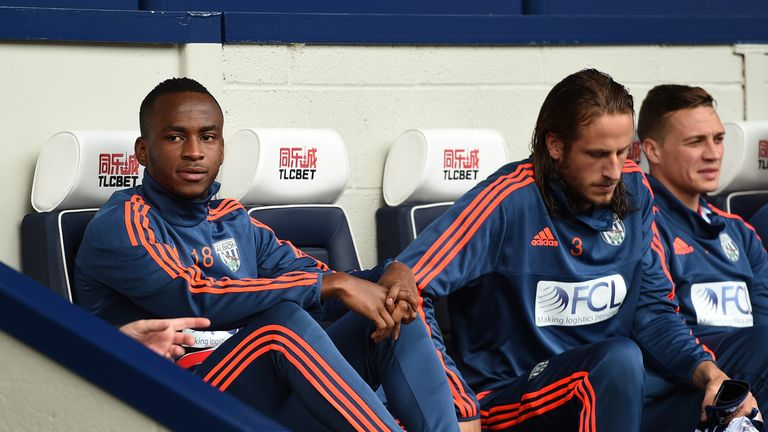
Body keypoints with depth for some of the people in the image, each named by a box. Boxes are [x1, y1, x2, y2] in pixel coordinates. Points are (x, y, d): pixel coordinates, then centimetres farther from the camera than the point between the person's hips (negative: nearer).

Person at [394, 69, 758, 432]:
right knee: (619, 357, -31)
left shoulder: (633, 189, 2)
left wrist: (704, 370, -12)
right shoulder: (509, 201, -16)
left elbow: (653, 310, 7)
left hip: (610, 389, 5)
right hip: (509, 398, -5)